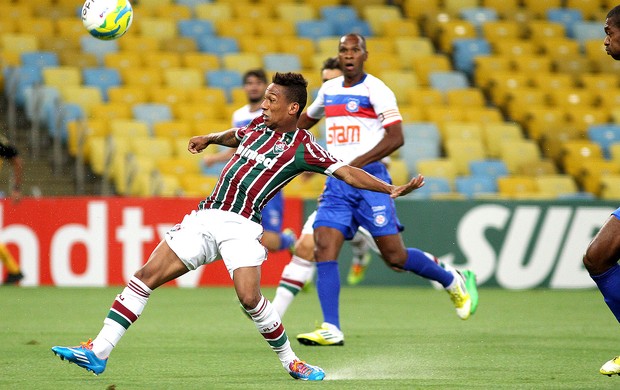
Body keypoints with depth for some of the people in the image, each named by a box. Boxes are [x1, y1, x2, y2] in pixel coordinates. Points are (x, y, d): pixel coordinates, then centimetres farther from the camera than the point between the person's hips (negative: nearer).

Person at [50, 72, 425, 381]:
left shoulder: (303, 147, -3)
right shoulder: (259, 126, 15)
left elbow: (347, 171, -8)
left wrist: (392, 189, -19)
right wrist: (210, 139, 21)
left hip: (241, 225, -6)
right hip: (205, 217, 6)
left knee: (250, 296, -23)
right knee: (145, 277, -4)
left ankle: (291, 361, 2)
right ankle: (98, 352, -2)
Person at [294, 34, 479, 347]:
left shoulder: (375, 90, -6)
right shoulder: (328, 90, 15)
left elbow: (395, 137, -14)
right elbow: (307, 118, 36)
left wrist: (357, 163, -21)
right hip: (336, 182, 6)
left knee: (395, 256, -4)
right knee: (323, 250, -12)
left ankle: (455, 281, 20)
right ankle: (331, 329, -12)